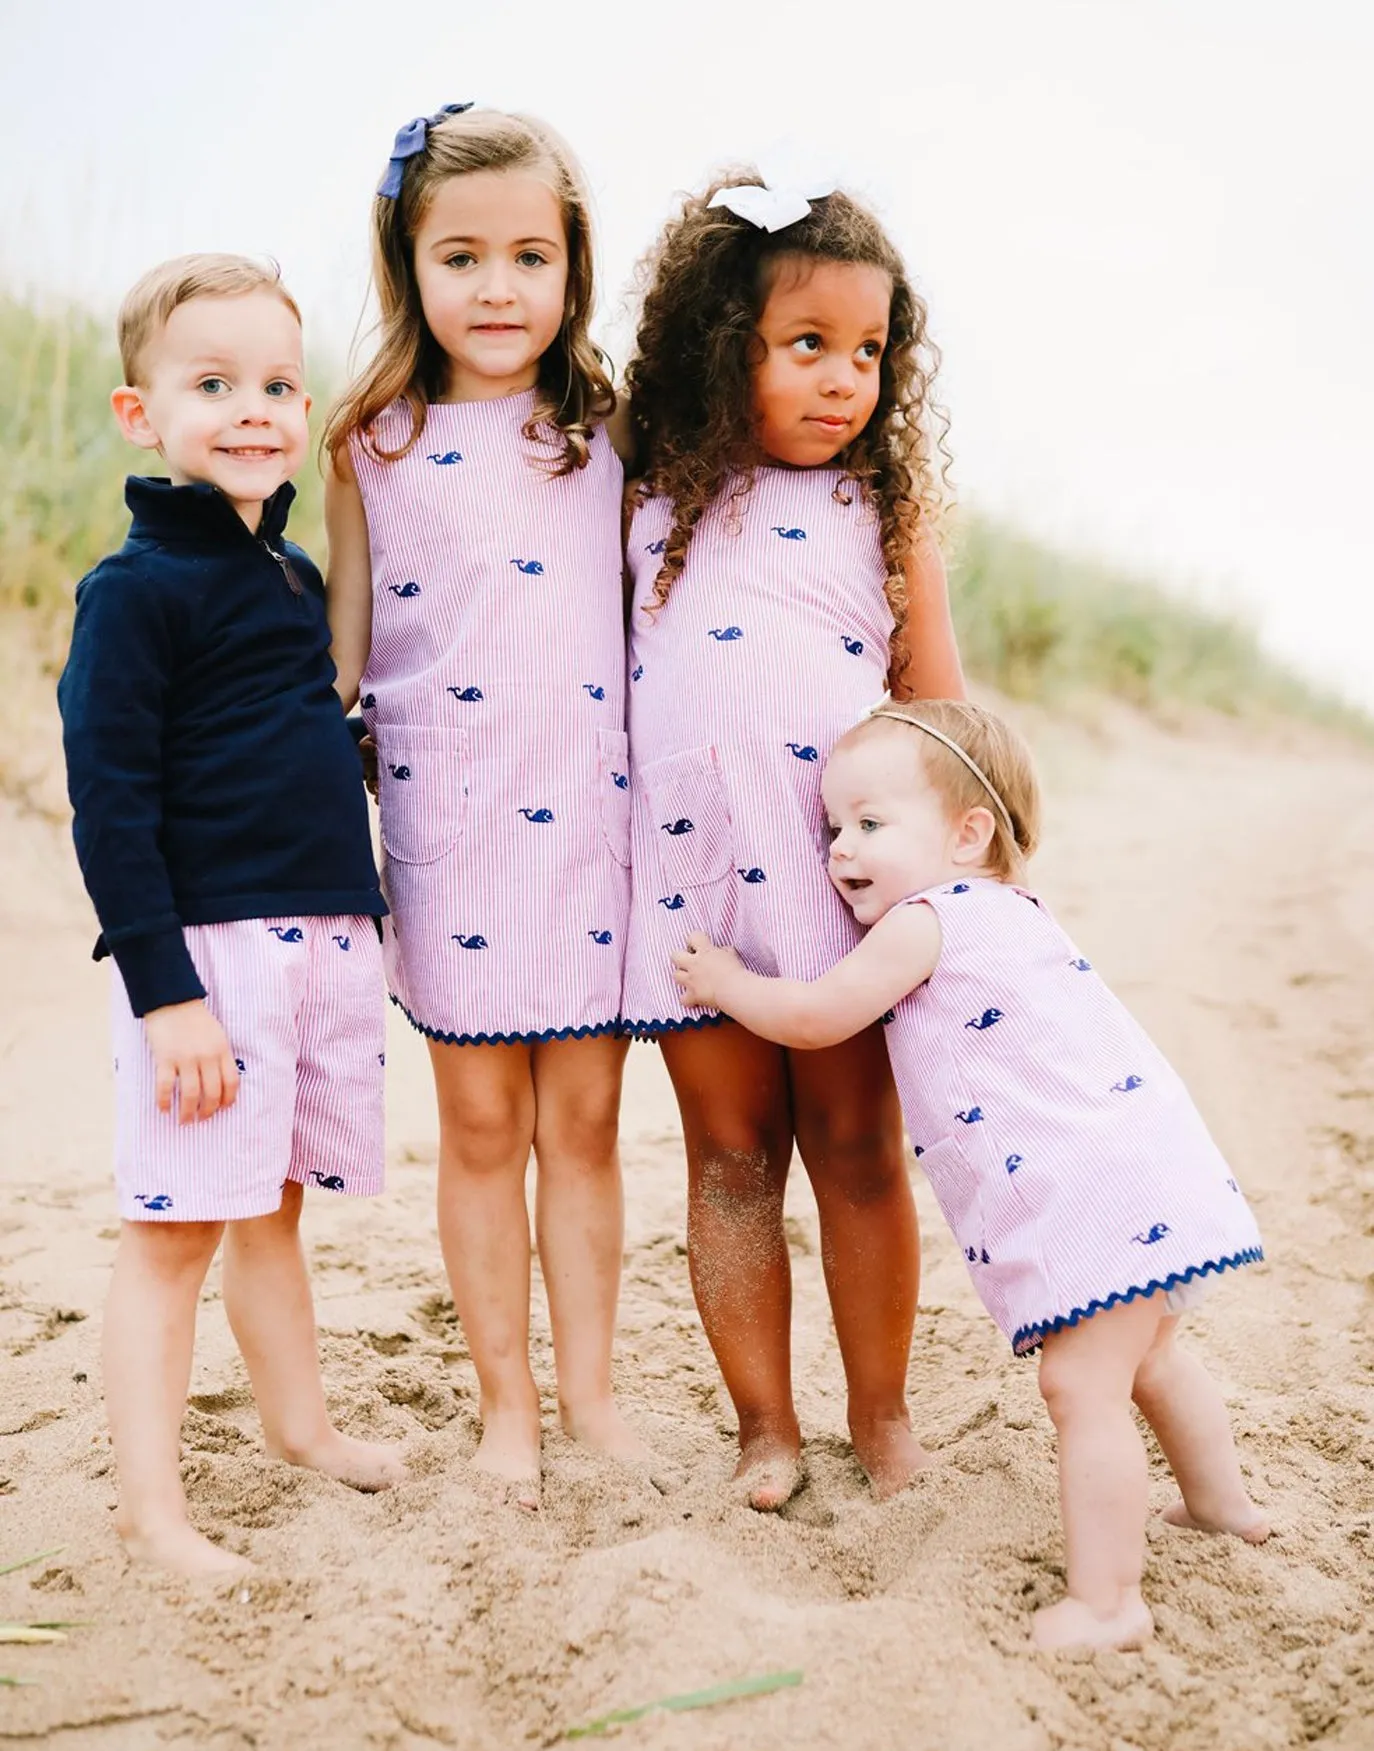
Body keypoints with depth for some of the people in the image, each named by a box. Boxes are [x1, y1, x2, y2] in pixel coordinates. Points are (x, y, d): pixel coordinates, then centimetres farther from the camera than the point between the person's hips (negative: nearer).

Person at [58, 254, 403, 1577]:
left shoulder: (295, 574, 13)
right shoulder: (135, 591, -10)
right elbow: (110, 805, -14)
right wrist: (165, 989, -19)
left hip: (324, 937, 7)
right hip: (206, 946, -7)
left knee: (272, 1205, 20)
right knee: (177, 1223, -1)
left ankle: (298, 1421, 36)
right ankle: (149, 1504, 9)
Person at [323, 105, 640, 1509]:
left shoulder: (605, 433, 6)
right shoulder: (370, 447, 2)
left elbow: (646, 616, 10)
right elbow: (342, 642, 5)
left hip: (589, 817, 1)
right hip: (446, 826, -1)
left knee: (583, 1116, 8)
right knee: (481, 1123, 8)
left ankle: (587, 1387, 24)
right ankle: (505, 1401, 24)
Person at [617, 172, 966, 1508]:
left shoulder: (883, 510, 3)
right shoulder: (653, 503, 5)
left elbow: (936, 701, 7)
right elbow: (601, 667, 16)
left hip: (842, 871, -1)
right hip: (686, 869, 1)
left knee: (857, 1149, 7)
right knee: (730, 1156, 10)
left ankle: (880, 1406, 26)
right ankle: (764, 1420, 24)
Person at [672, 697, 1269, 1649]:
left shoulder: (924, 921, -10)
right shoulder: (1008, 909, 19)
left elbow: (814, 1016, -4)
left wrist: (724, 980, 11)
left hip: (1098, 1196, -11)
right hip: (1152, 1173, 11)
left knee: (1080, 1384, -6)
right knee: (1146, 1357, 28)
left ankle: (1106, 1601, -1)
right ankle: (1223, 1501, 46)